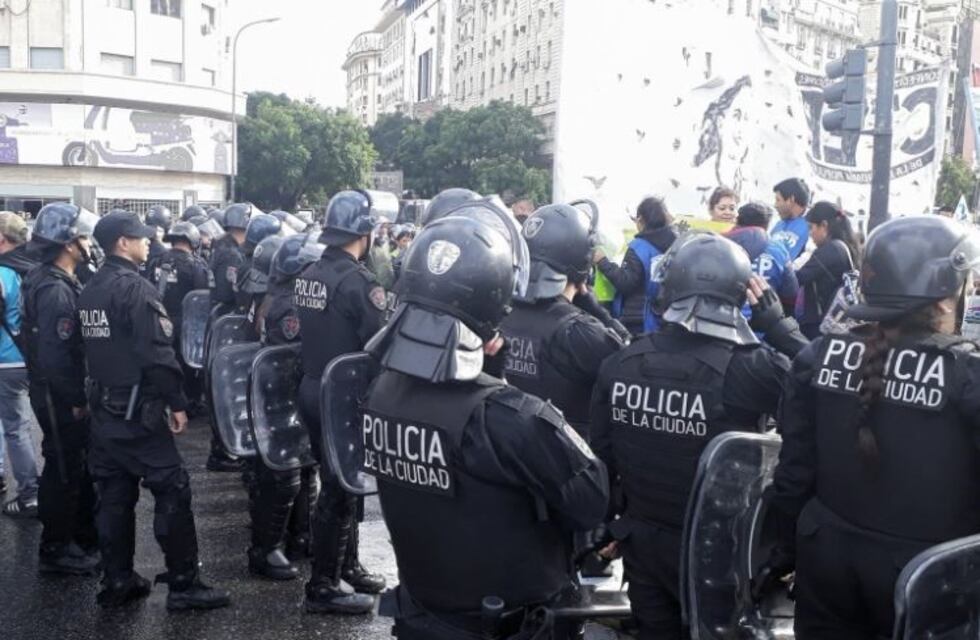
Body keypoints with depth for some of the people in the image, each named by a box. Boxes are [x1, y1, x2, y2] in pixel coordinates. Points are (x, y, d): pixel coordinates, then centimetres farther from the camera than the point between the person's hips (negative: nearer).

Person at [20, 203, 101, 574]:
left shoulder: (60, 282, 11)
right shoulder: (54, 290, -21)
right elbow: (55, 355, -27)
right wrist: (76, 400, -20)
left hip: (66, 395, 10)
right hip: (60, 399, -10)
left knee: (80, 467, 18)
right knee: (65, 472, 2)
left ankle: (84, 538, 31)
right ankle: (56, 551, 14)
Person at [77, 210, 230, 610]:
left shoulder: (89, 292, 11)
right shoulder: (136, 289, -16)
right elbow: (158, 354, -21)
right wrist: (177, 402, -15)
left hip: (104, 408, 9)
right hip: (138, 410, -9)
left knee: (114, 495, 12)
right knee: (172, 489, -3)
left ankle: (117, 582, 19)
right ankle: (183, 584, 1)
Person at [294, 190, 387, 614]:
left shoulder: (308, 276, 7)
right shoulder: (359, 282, -19)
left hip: (312, 389, 9)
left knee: (336, 482, 19)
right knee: (340, 489, 2)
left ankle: (347, 567, 32)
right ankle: (323, 587, 11)